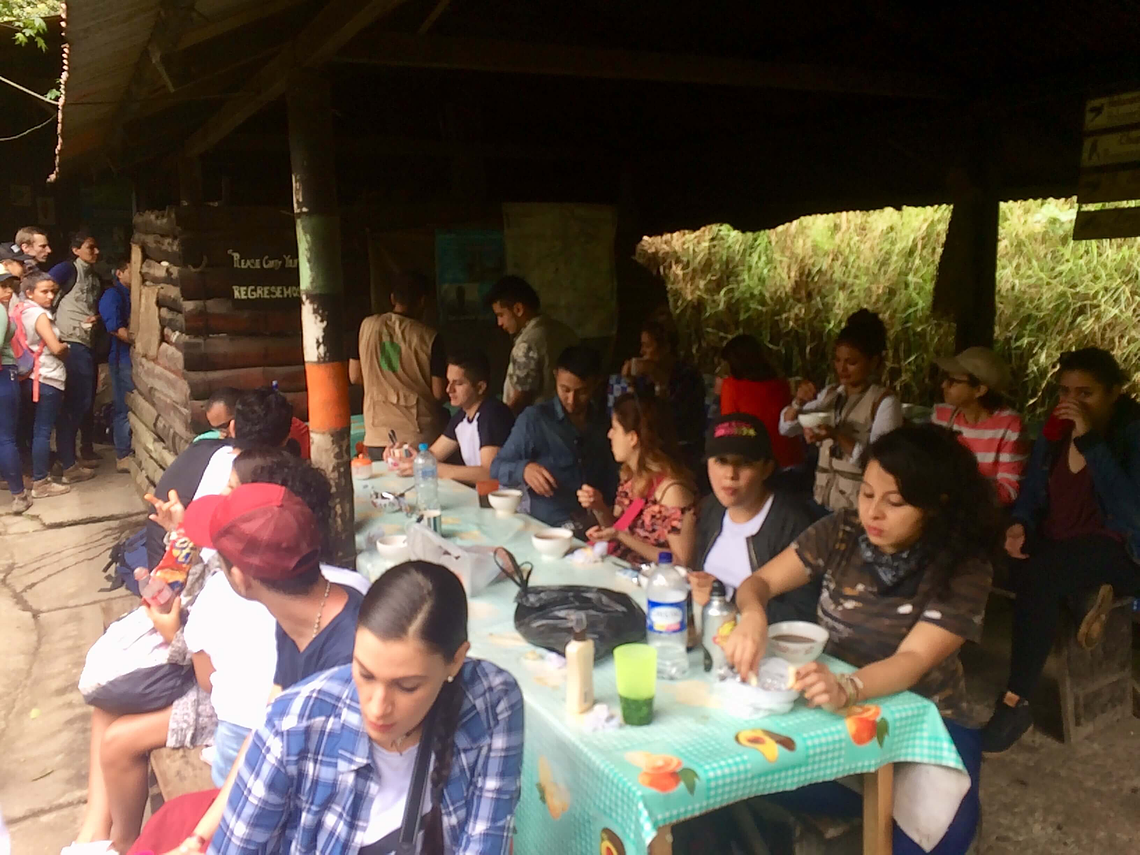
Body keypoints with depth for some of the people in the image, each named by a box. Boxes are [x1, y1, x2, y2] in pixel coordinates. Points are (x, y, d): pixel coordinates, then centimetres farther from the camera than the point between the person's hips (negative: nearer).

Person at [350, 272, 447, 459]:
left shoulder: (366, 326, -1)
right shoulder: (429, 337, -11)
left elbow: (355, 376, 8)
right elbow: (439, 393, -8)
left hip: (377, 437, 3)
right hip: (419, 438, -3)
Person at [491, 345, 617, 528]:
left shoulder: (602, 426, 12)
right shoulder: (534, 418, 0)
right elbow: (497, 468, 1)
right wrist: (523, 469, -19)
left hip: (595, 530, 2)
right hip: (548, 528, -2)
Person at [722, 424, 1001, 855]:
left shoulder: (964, 569, -14)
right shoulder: (842, 532, -5)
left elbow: (913, 660, -26)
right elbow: (760, 582, -4)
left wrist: (846, 689, -47)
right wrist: (752, 615, -29)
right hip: (834, 706, 3)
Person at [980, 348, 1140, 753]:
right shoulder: (1054, 432, 5)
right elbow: (1032, 493, 10)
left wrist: (1090, 441, -30)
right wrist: (1020, 526, -14)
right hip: (1059, 548, 6)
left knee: (1040, 575, -33)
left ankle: (1015, 703, -27)